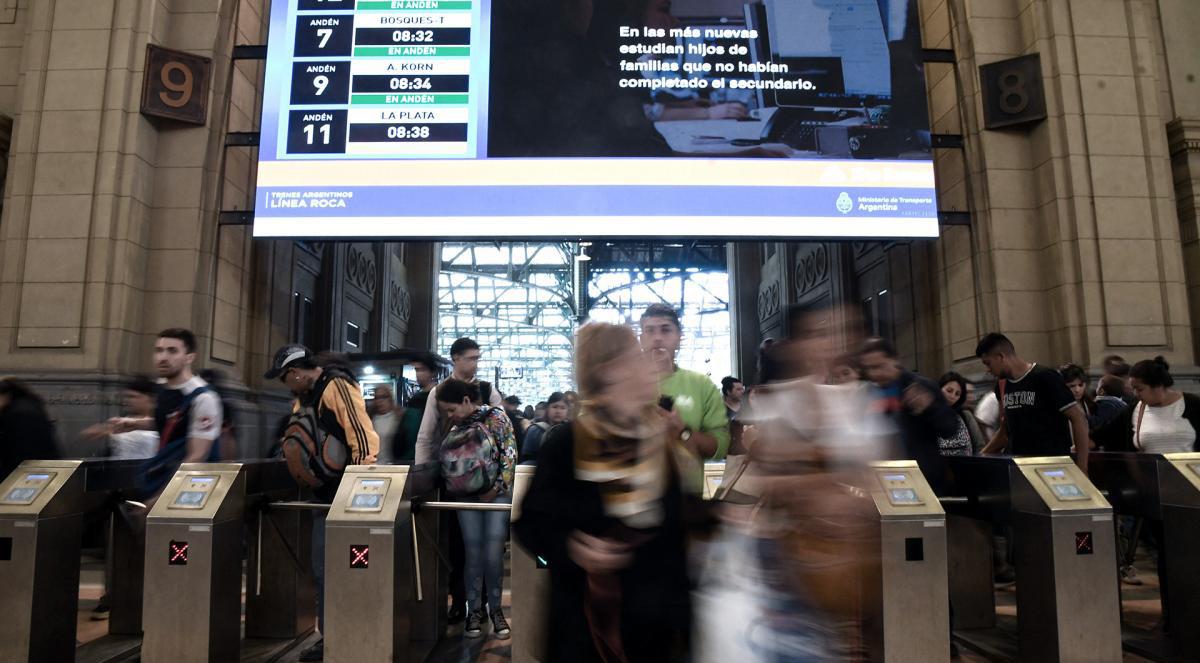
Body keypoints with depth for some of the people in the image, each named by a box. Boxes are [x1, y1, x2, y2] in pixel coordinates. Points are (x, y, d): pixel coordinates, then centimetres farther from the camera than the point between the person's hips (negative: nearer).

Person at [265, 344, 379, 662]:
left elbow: (363, 436, -21)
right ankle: (329, 635, 18)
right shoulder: (304, 397, 15)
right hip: (325, 493, 9)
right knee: (322, 568, 9)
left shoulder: (336, 386, -13)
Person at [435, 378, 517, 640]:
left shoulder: (496, 418, -8)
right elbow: (447, 461, 14)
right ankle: (474, 611, 16)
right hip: (468, 497, 3)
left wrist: (496, 488, -13)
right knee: (474, 557, 3)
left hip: (497, 494, -3)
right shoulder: (455, 428, 7)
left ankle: (495, 609, 13)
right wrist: (451, 483, 0)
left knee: (493, 556, -4)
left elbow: (510, 456, -10)